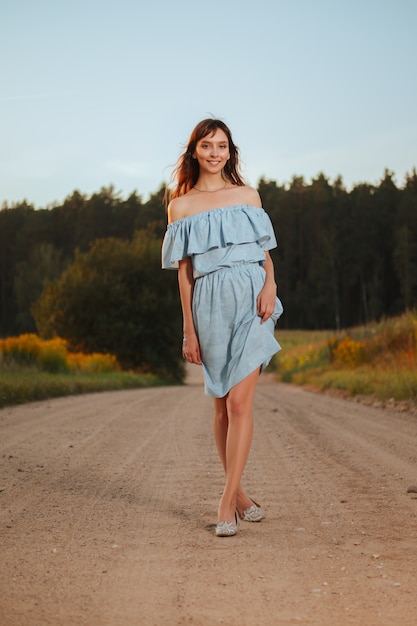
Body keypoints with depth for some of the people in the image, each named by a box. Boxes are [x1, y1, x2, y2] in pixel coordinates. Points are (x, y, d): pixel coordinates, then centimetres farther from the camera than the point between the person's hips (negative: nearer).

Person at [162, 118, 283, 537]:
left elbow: (265, 251, 13)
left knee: (239, 401, -10)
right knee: (222, 406, 7)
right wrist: (189, 331, 2)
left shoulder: (248, 196, 11)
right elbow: (183, 271, 6)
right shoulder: (181, 206, 7)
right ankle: (239, 493, 21)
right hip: (210, 304, 0)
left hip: (251, 300, 0)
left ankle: (227, 502, -6)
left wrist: (270, 284, -8)